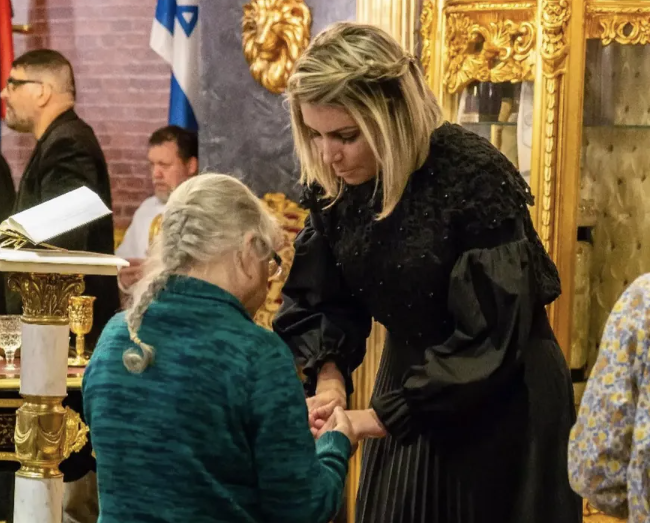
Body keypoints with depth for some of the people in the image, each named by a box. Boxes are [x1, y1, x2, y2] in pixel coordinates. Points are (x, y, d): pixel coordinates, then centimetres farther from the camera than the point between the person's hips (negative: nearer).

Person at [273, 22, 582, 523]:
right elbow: (320, 300, 3)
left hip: (502, 410, -5)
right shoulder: (333, 186, -7)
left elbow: (492, 336, -26)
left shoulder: (475, 179, -25)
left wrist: (382, 417, -26)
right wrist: (329, 377, -17)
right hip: (411, 383, 6)